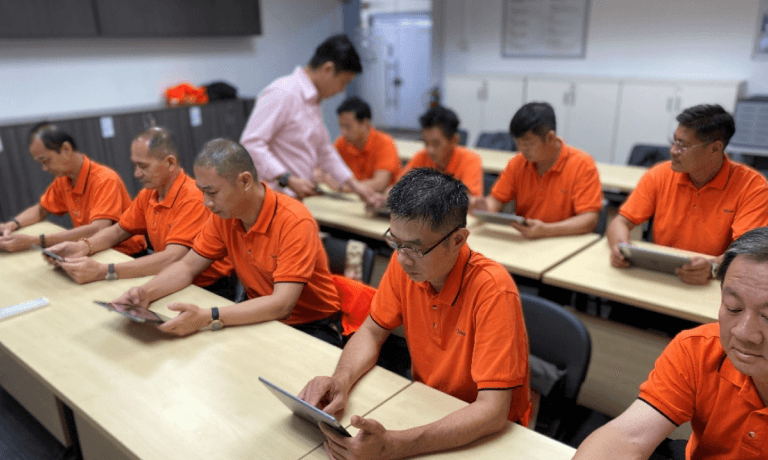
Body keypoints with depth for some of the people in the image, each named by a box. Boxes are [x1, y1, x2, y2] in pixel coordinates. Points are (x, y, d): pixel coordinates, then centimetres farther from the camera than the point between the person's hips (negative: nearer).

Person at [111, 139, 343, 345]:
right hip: (261, 317, 6)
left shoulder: (295, 222, -26)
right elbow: (187, 266, 5)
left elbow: (281, 305, -31)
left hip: (310, 326, -6)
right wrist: (146, 293, -14)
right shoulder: (224, 214, -4)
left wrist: (207, 317, -38)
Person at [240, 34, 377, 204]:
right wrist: (288, 179, -23)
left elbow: (324, 150, 26)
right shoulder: (282, 94, -14)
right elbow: (250, 143, -20)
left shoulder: (312, 100, 17)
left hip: (296, 196, 9)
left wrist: (354, 184, 21)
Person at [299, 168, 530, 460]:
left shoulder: (492, 290, -28)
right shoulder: (405, 262, -12)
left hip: (486, 432, -5)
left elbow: (492, 411, -29)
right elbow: (372, 331, 1)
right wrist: (341, 380, -19)